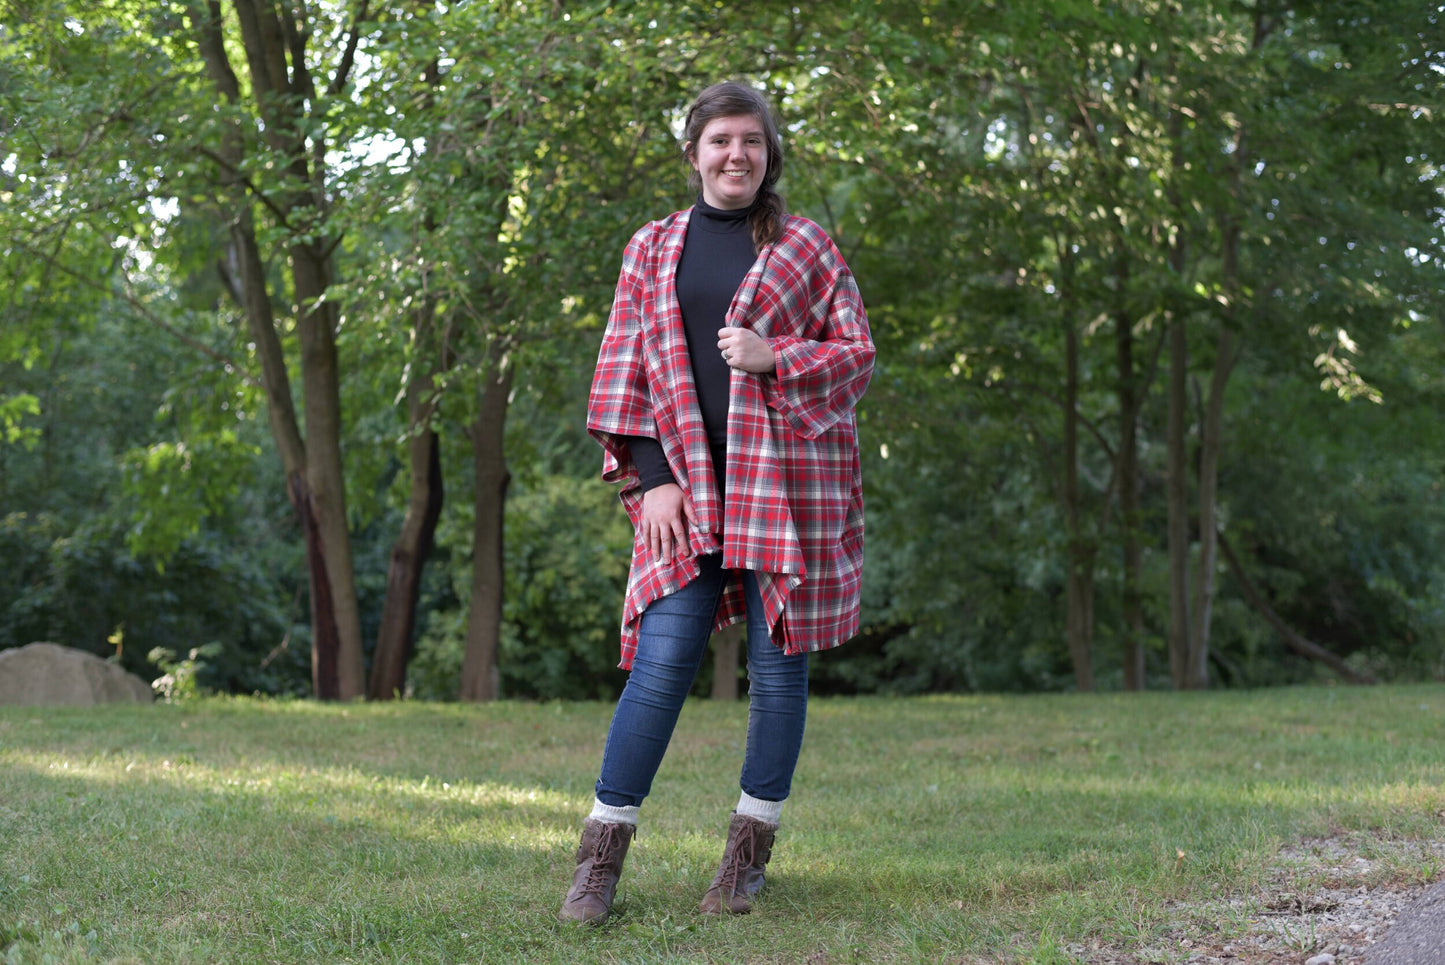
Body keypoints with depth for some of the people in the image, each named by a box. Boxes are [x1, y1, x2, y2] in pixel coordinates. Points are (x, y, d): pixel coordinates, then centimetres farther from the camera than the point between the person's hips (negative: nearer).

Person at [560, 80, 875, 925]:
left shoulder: (807, 246, 7)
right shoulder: (653, 251, 12)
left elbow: (858, 354, 5)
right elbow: (625, 372, 9)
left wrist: (776, 357, -13)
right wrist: (650, 478, -2)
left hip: (789, 481, -1)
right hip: (687, 487, 1)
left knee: (779, 662, 2)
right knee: (663, 659, -6)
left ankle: (751, 848, 15)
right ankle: (602, 853, 1)